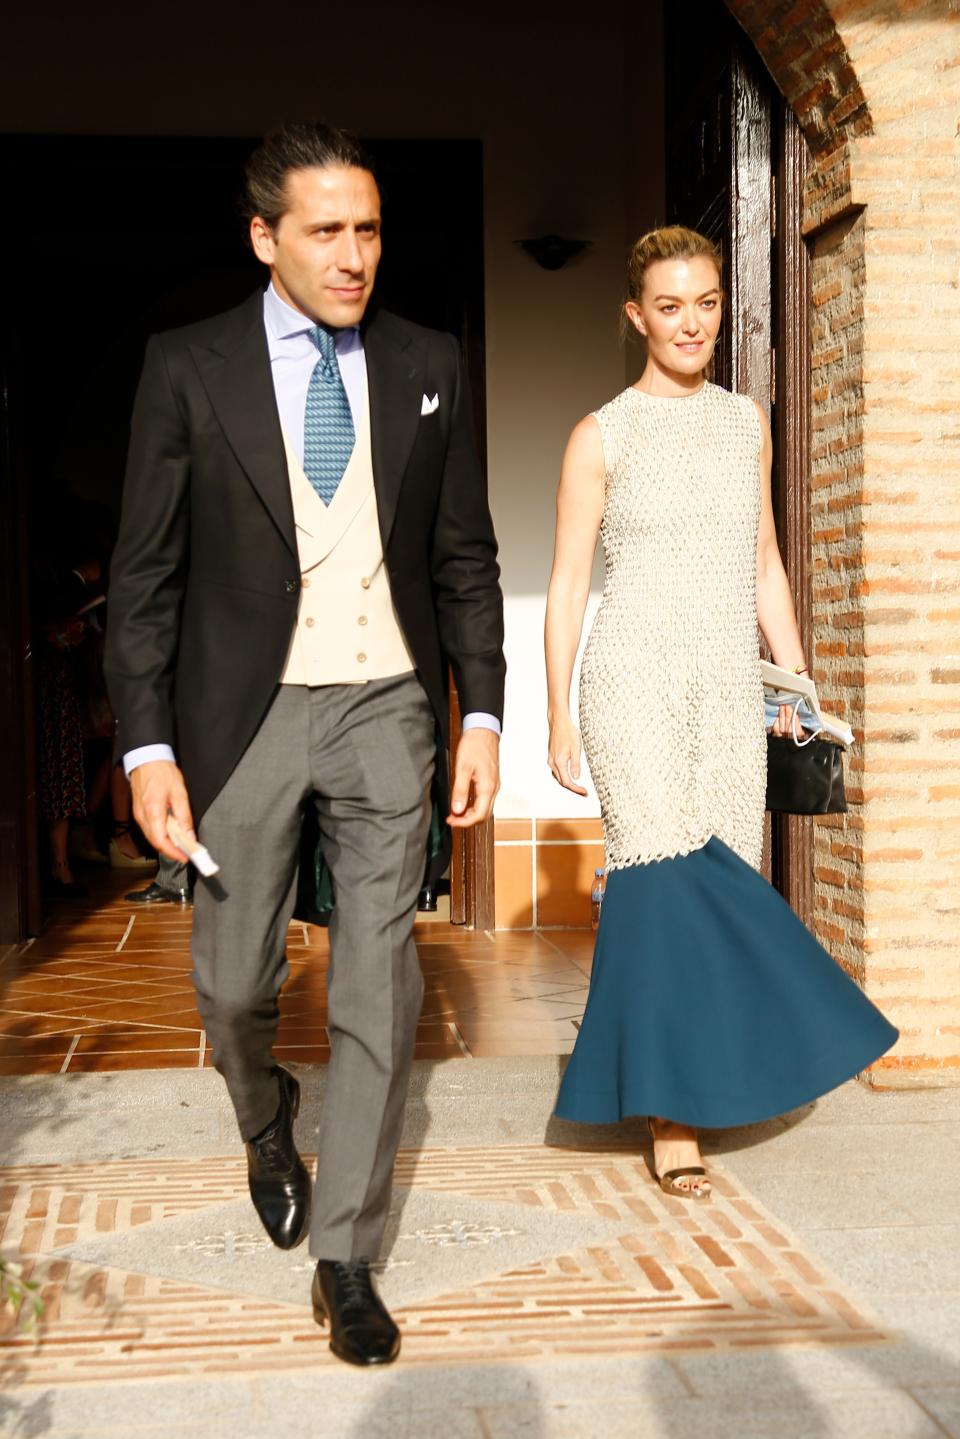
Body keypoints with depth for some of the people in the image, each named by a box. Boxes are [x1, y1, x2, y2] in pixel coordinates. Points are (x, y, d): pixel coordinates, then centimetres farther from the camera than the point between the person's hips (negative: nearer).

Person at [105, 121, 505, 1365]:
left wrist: (482, 716, 1)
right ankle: (267, 1127, 44)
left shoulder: (428, 367, 4)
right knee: (234, 983, 9)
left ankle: (344, 1259, 14)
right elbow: (145, 574, -3)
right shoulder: (188, 370, -2)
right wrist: (147, 747, -8)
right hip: (245, 712, -1)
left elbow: (465, 557, 8)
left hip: (386, 710, 1)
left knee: (379, 988, 1)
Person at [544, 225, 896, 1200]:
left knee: (723, 886, 2)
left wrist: (797, 678, 11)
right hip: (636, 682, -4)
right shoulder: (603, 435, 1)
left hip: (730, 689, 4)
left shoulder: (747, 423, 13)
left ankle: (695, 1081, 19)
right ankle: (672, 1113, -1)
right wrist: (558, 716, -3)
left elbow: (765, 564, 18)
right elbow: (568, 582, 1)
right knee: (671, 881, -11)